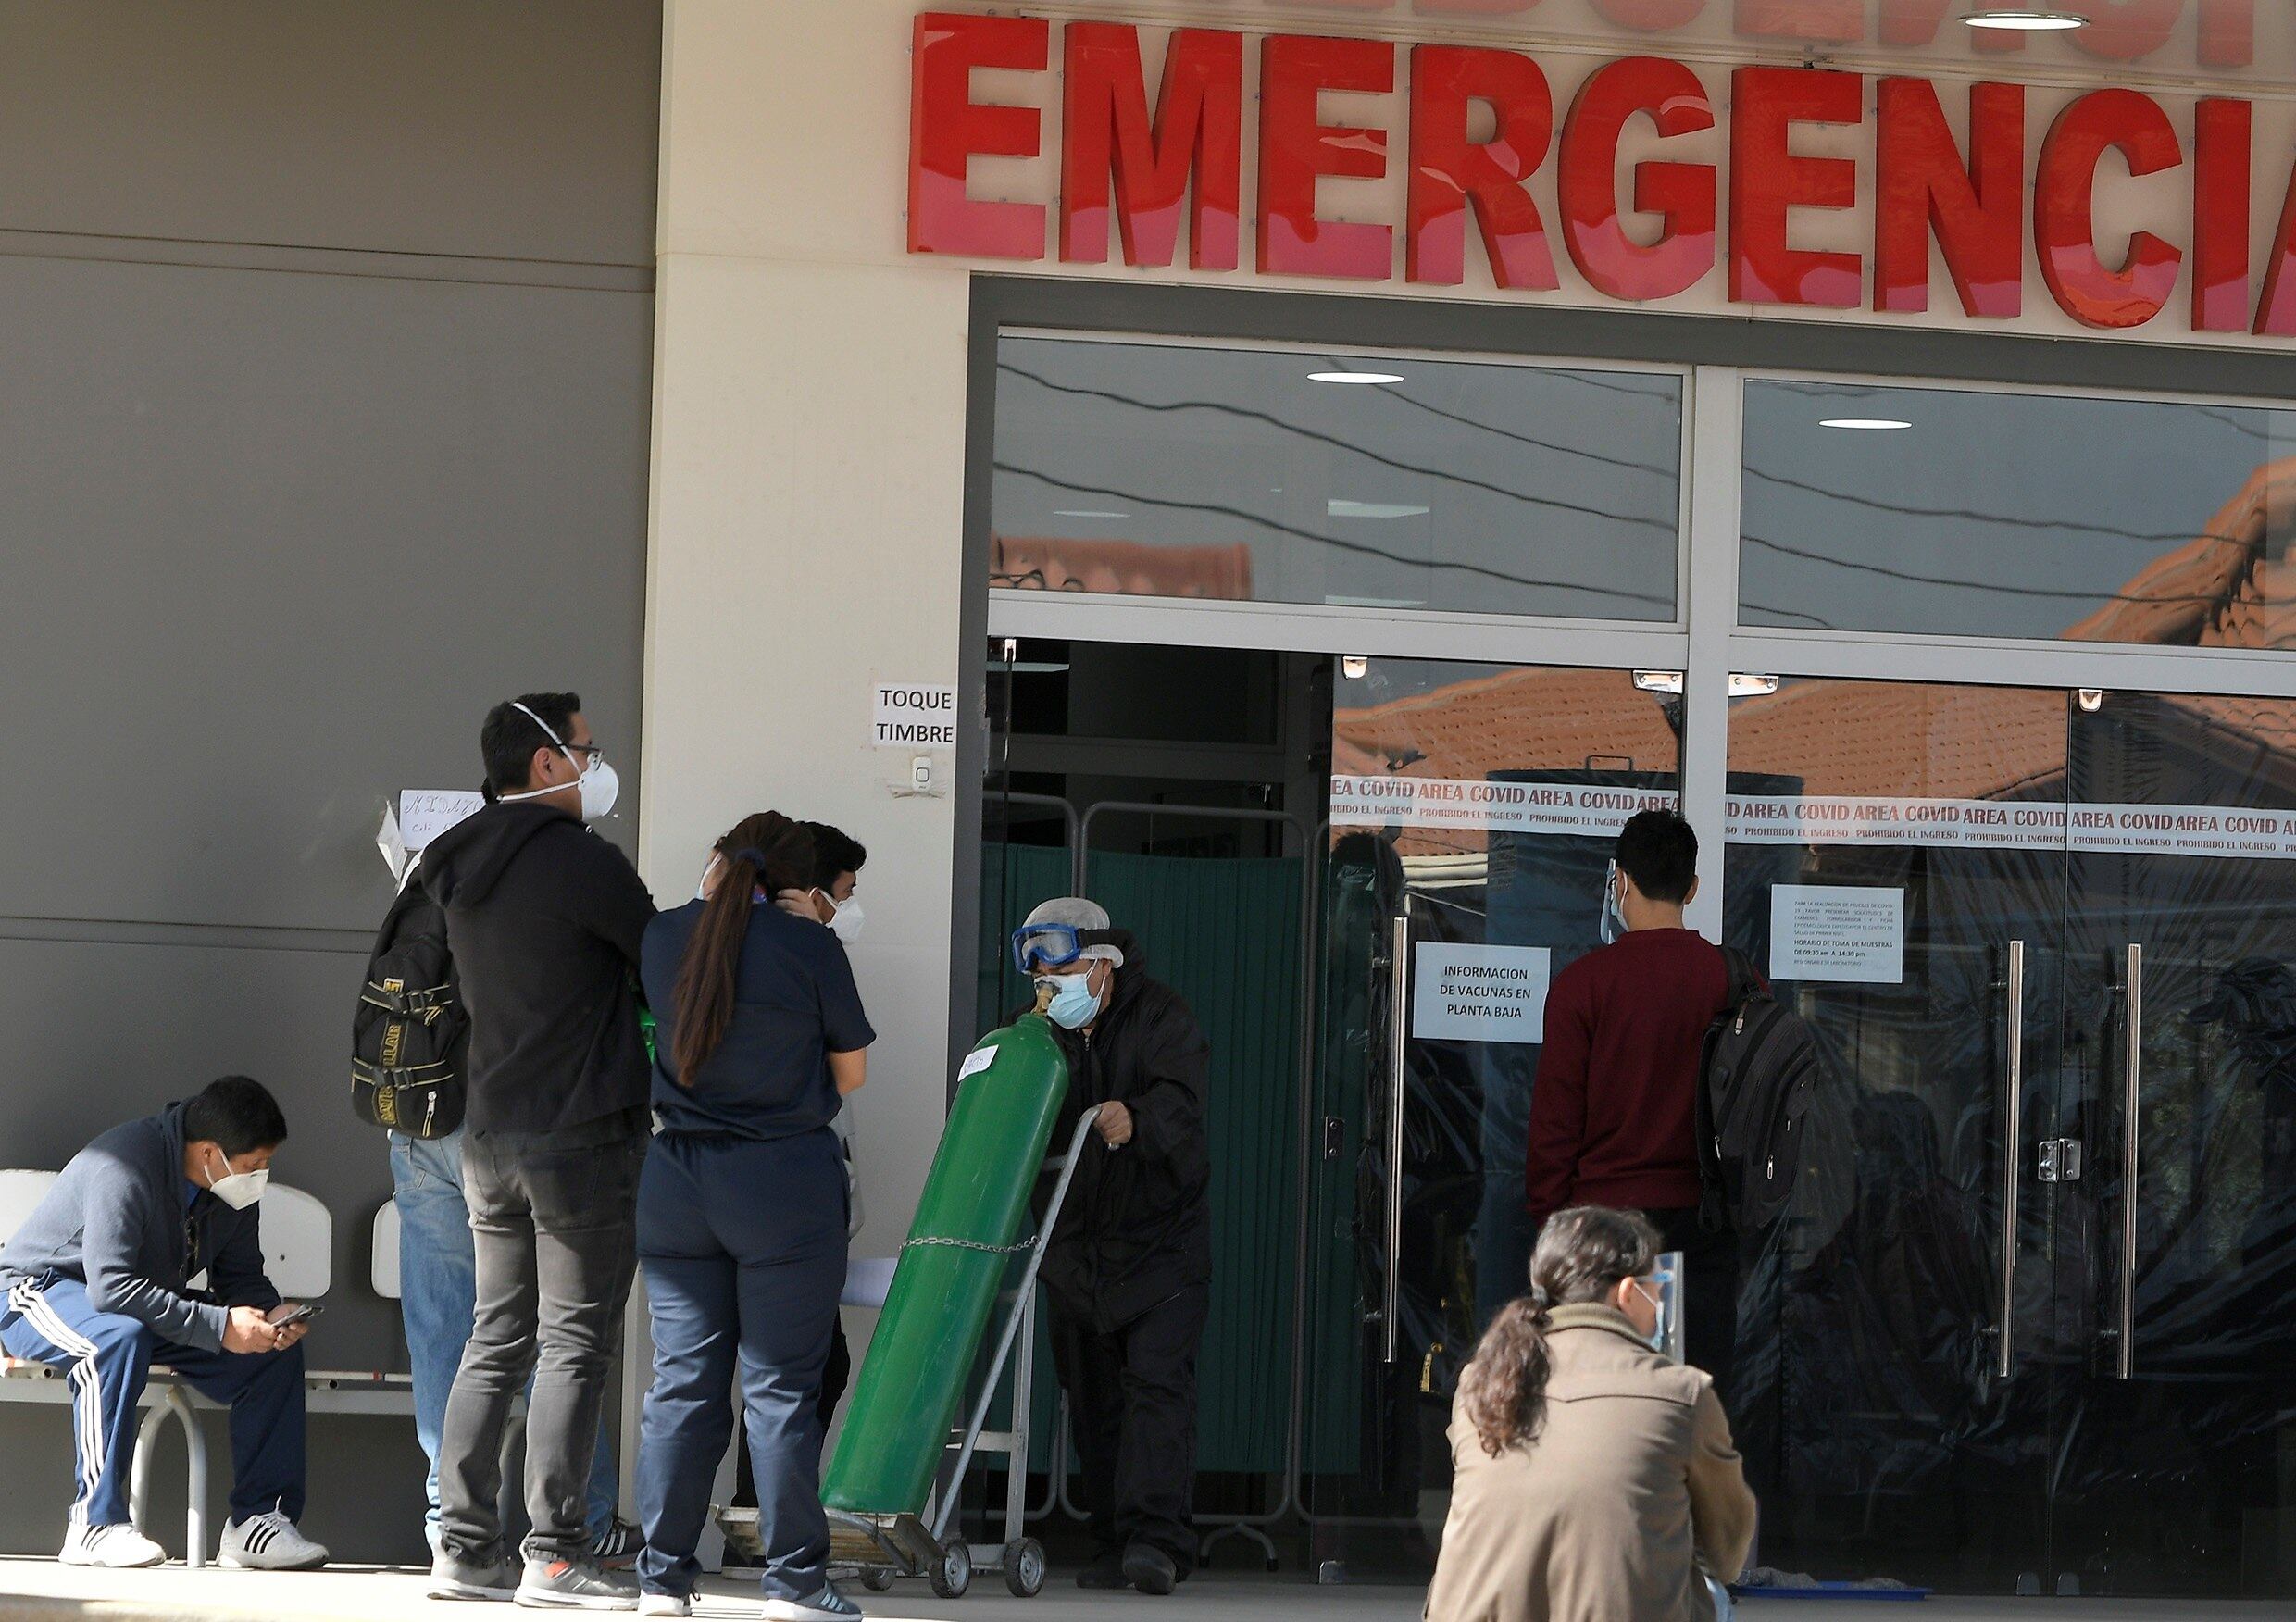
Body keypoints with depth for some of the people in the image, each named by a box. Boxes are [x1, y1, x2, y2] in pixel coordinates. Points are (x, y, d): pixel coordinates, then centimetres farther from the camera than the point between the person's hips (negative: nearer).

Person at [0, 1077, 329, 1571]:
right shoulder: (125, 1168, -32)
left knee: (276, 1351, -9)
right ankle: (94, 1525, -34)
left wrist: (269, 1315, -21)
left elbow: (240, 1275, 3)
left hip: (150, 1303, 8)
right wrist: (219, 1325, -40)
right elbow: (110, 1286, -39)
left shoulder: (235, 1184, -7)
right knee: (120, 1337, -41)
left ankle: (257, 1521, -6)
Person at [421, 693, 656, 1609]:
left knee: (496, 1342, 10)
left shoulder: (463, 869, 13)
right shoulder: (579, 860, -13)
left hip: (491, 1139, 8)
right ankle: (555, 1557, -6)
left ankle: (465, 1547, 8)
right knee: (573, 1346, -5)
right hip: (583, 1137, -8)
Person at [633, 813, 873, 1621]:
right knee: (782, 1385, 0)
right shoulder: (810, 947, -8)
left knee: (682, 1379, 8)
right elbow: (850, 1072, 0)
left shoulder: (662, 937, 3)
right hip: (782, 1184, -4)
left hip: (673, 1180, 4)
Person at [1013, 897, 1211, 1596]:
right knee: (1092, 1393, 6)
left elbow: (1179, 1098, -26)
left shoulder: (1160, 1018, -10)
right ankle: (1114, 1545, 12)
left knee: (1156, 1379, -15)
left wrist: (1138, 1123, -49)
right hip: (1076, 1243, 5)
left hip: (1160, 1234, -5)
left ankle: (1154, 1538, -22)